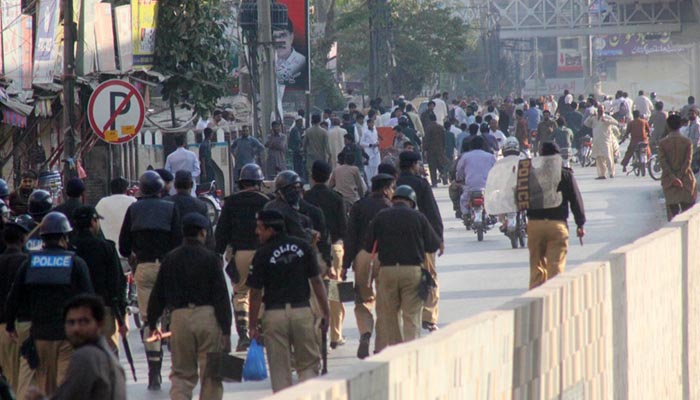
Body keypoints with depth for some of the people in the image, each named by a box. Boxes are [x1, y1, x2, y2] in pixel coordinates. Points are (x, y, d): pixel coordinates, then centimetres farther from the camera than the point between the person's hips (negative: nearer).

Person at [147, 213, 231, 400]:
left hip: (179, 316, 3)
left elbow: (157, 295, 11)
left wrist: (152, 324, 22)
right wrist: (226, 329, -5)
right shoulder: (210, 259, -3)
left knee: (181, 373, 9)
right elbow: (221, 296, -6)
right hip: (207, 316, -3)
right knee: (211, 374, 5)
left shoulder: (170, 259, 8)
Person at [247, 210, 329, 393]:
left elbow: (256, 293, -4)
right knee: (309, 365, 11)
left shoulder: (263, 254, -5)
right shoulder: (302, 246, 3)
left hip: (274, 314, -2)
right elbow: (317, 282, 2)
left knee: (280, 371, 6)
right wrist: (326, 314, 8)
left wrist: (253, 326, 4)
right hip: (302, 311, 2)